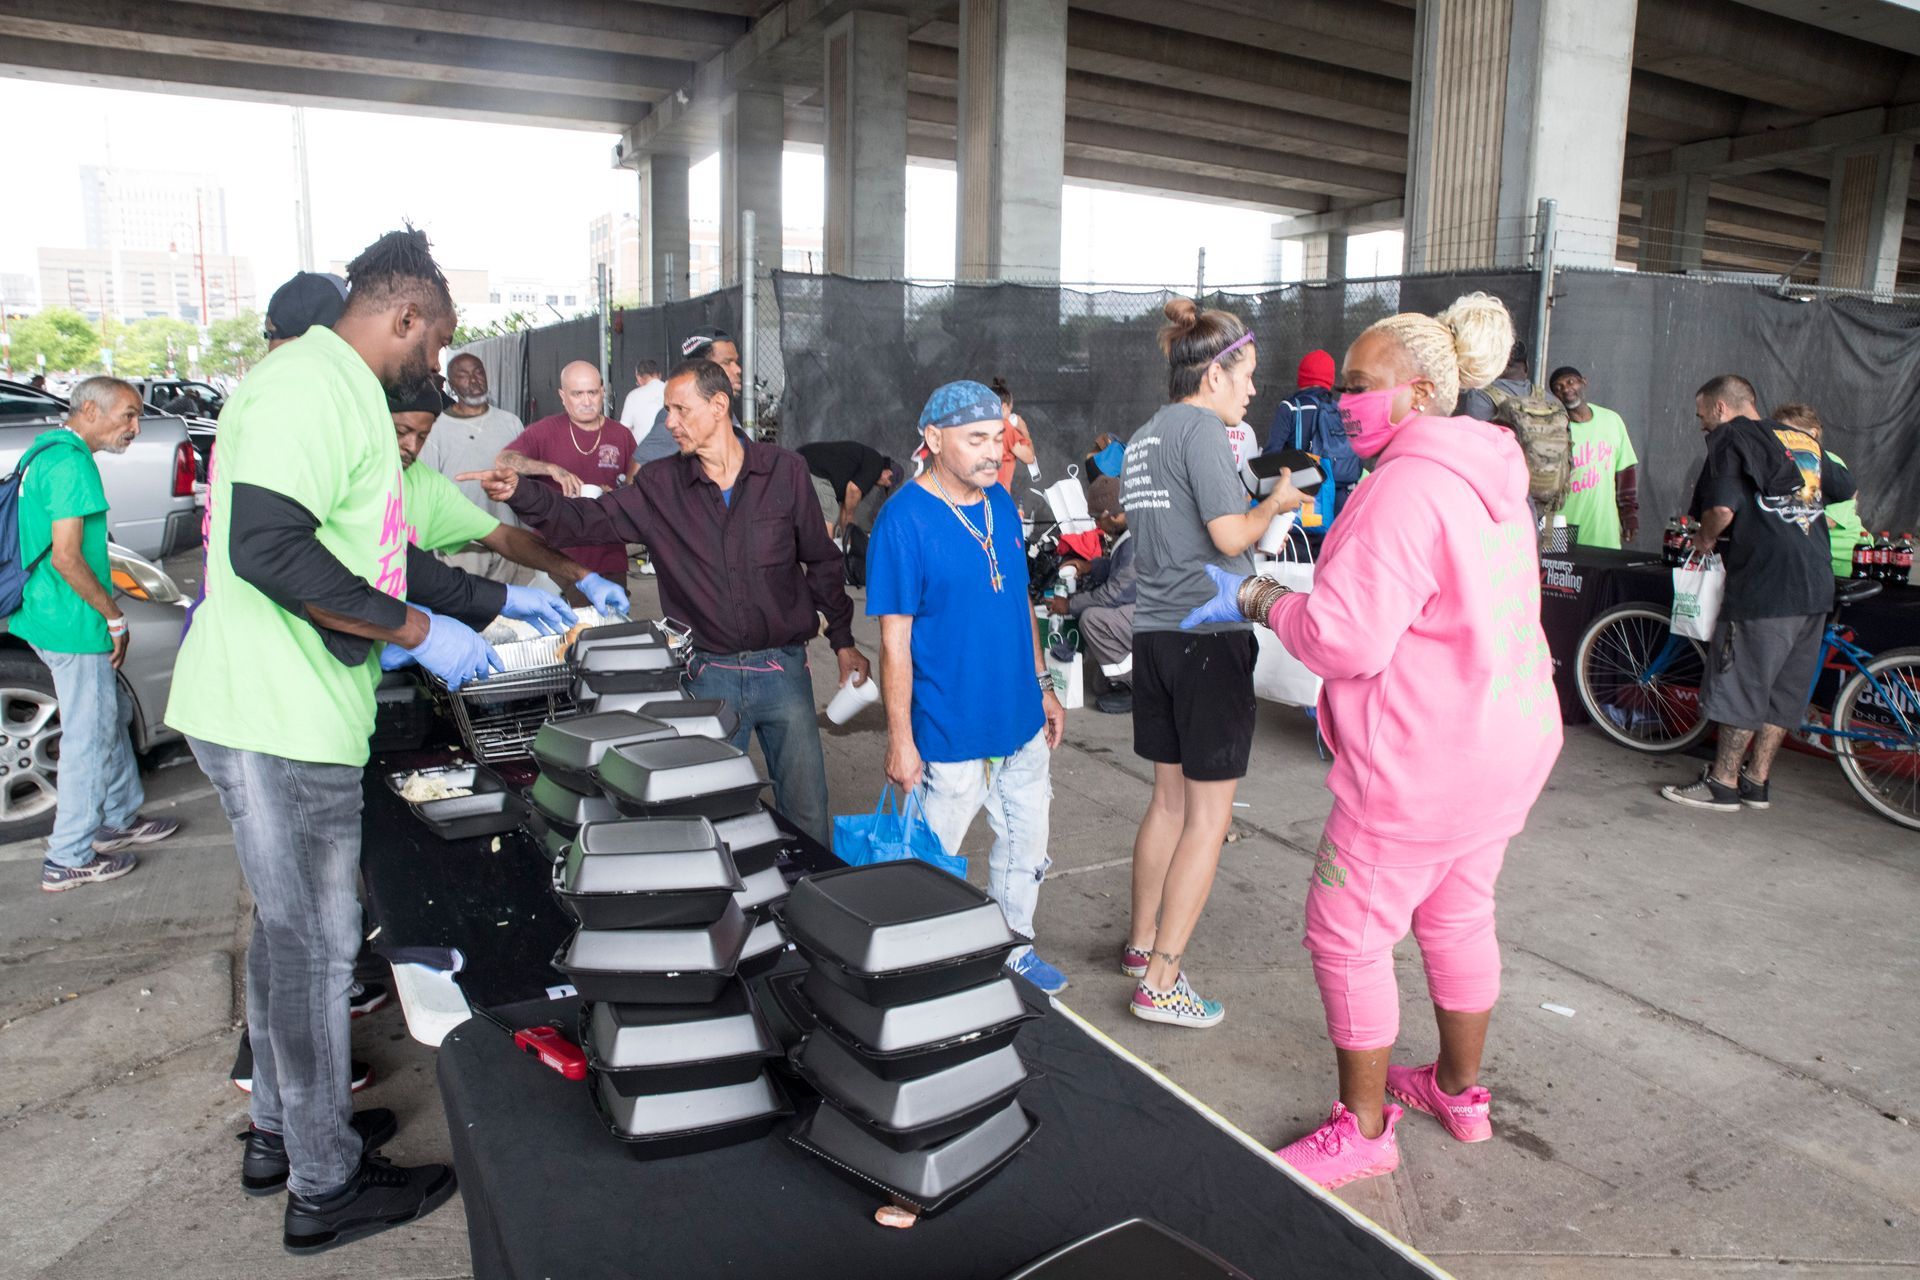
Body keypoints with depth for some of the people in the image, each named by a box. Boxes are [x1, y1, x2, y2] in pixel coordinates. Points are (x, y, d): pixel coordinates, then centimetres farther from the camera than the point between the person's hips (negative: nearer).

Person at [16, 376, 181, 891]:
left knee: (113, 716, 21)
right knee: (88, 738, -1)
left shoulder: (48, 452, 14)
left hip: (48, 616, 11)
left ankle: (119, 819, 34)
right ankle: (68, 859, 9)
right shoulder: (72, 463, -18)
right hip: (73, 625, -10)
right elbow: (66, 556, -24)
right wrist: (115, 616, -14)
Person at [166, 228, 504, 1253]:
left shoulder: (339, 392, 17)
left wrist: (497, 598, 25)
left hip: (296, 713, 11)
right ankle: (326, 1185, 18)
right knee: (314, 944, 1)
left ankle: (281, 1129, 38)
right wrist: (420, 631, -21)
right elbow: (267, 547, -28)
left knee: (289, 930, 20)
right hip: (276, 717, -11)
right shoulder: (312, 384, -16)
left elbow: (374, 556, 24)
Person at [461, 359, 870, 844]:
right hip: (709, 675, 1)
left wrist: (842, 639, 9)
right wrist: (520, 492, -24)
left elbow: (821, 559, 6)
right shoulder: (661, 485, 1)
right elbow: (585, 520, -6)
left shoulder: (784, 471, -1)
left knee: (807, 813, 7)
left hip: (783, 668, -1)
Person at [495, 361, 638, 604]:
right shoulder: (547, 430, 0)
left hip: (609, 559, 2)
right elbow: (503, 460, -11)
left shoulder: (622, 435, 5)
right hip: (556, 557, -2)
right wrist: (551, 469, -25)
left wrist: (613, 496, -9)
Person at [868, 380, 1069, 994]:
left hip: (1022, 721, 7)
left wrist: (1042, 685, 16)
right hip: (952, 735, -7)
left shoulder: (1000, 503, 4)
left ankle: (1014, 949, 40)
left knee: (1026, 846, 20)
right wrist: (900, 741, -16)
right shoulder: (903, 520, -17)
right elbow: (894, 640, -16)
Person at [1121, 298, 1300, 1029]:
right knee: (1210, 809, -1)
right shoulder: (1202, 427, -11)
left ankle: (1142, 945, 30)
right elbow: (1229, 536, -16)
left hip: (1154, 632, 9)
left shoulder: (1145, 435, 16)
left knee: (1170, 797, 19)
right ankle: (1161, 982, 3)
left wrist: (1255, 507, 21)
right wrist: (1274, 503, 2)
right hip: (1209, 634, -9)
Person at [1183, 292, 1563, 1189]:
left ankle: (1363, 1130, 19)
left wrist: (1256, 599, -11)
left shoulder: (1407, 485, -22)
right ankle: (1461, 1091, 42)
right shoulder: (1490, 476, 10)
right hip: (1506, 739, 10)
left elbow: (1347, 638, -26)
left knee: (1346, 934, 4)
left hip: (1424, 761, -10)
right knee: (1458, 918, 23)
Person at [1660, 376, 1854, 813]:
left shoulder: (1731, 438, -4)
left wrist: (1705, 539, 0)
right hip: (1817, 584, 8)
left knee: (1741, 683, -1)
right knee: (1784, 689, 12)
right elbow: (1846, 488, 30)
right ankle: (1756, 781, 19)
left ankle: (1723, 784, 5)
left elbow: (1722, 508, -18)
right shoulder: (1803, 441, 18)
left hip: (1764, 584, -8)